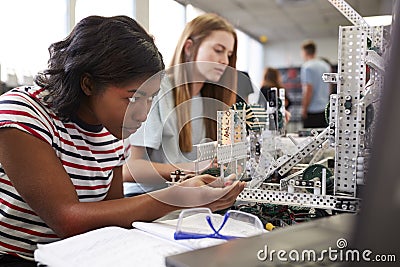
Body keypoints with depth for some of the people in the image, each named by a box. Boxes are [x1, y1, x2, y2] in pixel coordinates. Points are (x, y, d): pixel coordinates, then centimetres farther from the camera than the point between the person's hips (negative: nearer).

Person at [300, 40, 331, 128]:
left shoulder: (307, 67, -10)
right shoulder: (326, 66, 14)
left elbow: (308, 90, -16)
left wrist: (304, 109, -11)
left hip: (312, 111, -8)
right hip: (325, 110, 8)